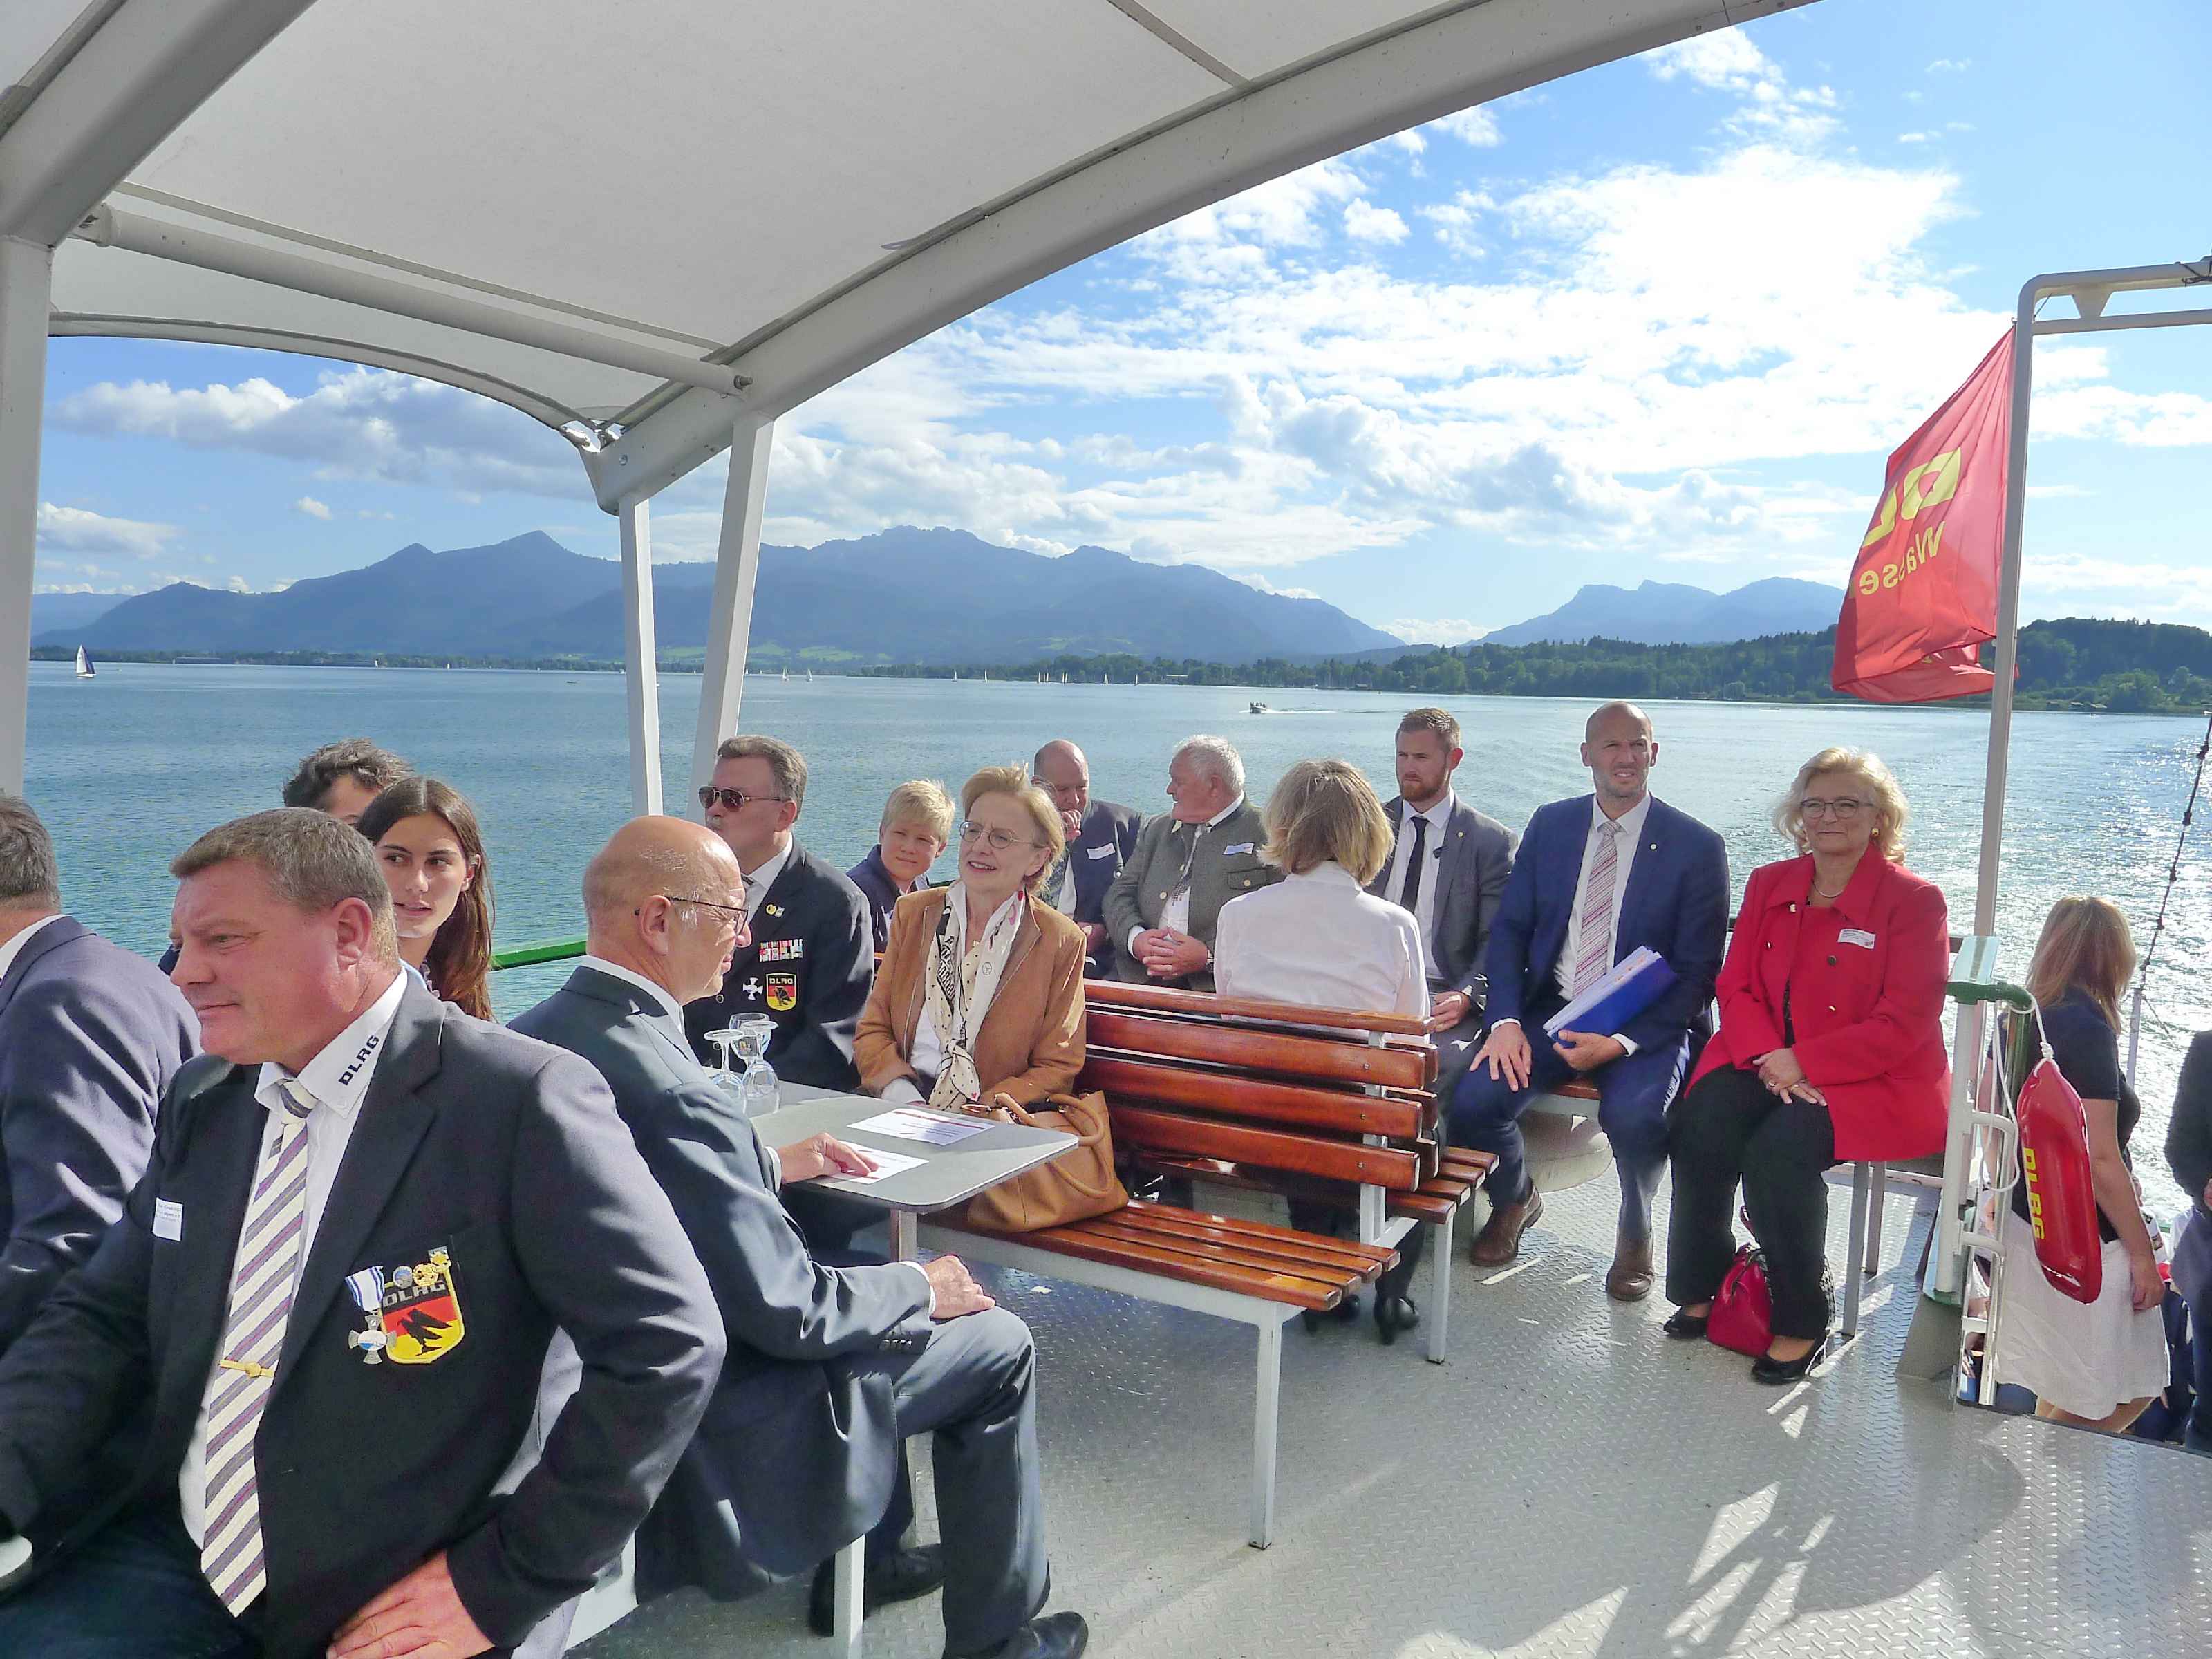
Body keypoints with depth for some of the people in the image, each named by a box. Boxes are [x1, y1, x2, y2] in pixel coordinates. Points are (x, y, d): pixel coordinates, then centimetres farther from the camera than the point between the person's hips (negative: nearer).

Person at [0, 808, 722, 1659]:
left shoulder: (519, 1101, -18)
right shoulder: (200, 1102, 6)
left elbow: (670, 1345, -19)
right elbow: (102, 1319, 10)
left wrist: (503, 1584, -15)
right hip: (168, 1565, 6)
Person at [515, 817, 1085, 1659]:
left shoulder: (535, 1032, -5)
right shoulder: (666, 1086, -33)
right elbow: (787, 1309, -25)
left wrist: (771, 1167, 12)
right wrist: (923, 1288, -8)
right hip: (702, 1429, -9)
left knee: (860, 1259, 26)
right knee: (1000, 1344, 5)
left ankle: (866, 1557, 38)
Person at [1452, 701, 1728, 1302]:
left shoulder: (1696, 846, -4)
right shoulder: (1549, 826, 7)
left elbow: (1697, 973, -6)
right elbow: (1509, 928, 6)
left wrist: (1622, 1042, -20)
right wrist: (1506, 1020, -11)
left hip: (1647, 1025, -3)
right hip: (1551, 1011, 3)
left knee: (1634, 1114, -34)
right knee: (1473, 1099, -22)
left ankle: (1635, 1232, 1)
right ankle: (1514, 1199, 14)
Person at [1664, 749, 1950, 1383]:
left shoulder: (1914, 900, -5)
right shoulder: (1768, 884, 11)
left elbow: (1902, 1026, -11)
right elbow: (1735, 985, 7)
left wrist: (1801, 1063, -18)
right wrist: (1768, 1057, -13)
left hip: (1877, 1081, -4)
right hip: (1769, 1062, 4)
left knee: (1780, 1147, -31)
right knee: (1701, 1124, -25)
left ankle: (1803, 1322, -11)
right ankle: (1700, 1289, -7)